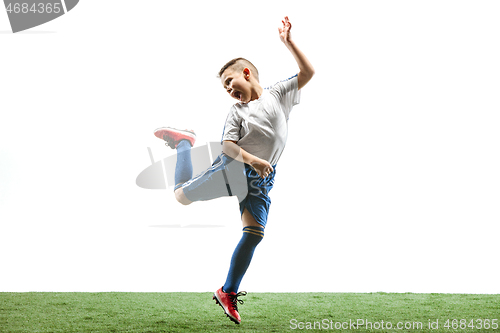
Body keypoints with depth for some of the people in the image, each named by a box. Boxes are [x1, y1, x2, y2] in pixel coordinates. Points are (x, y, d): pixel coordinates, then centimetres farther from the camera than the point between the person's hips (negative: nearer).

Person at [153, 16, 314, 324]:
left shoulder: (278, 94, 7)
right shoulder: (238, 111, 3)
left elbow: (308, 73, 0)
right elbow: (228, 145, -7)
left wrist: (288, 41, -7)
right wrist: (251, 159, -25)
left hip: (260, 183, 1)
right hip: (233, 168, 0)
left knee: (254, 234, -11)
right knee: (182, 195, 4)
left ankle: (228, 292, -1)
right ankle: (183, 142, 30)